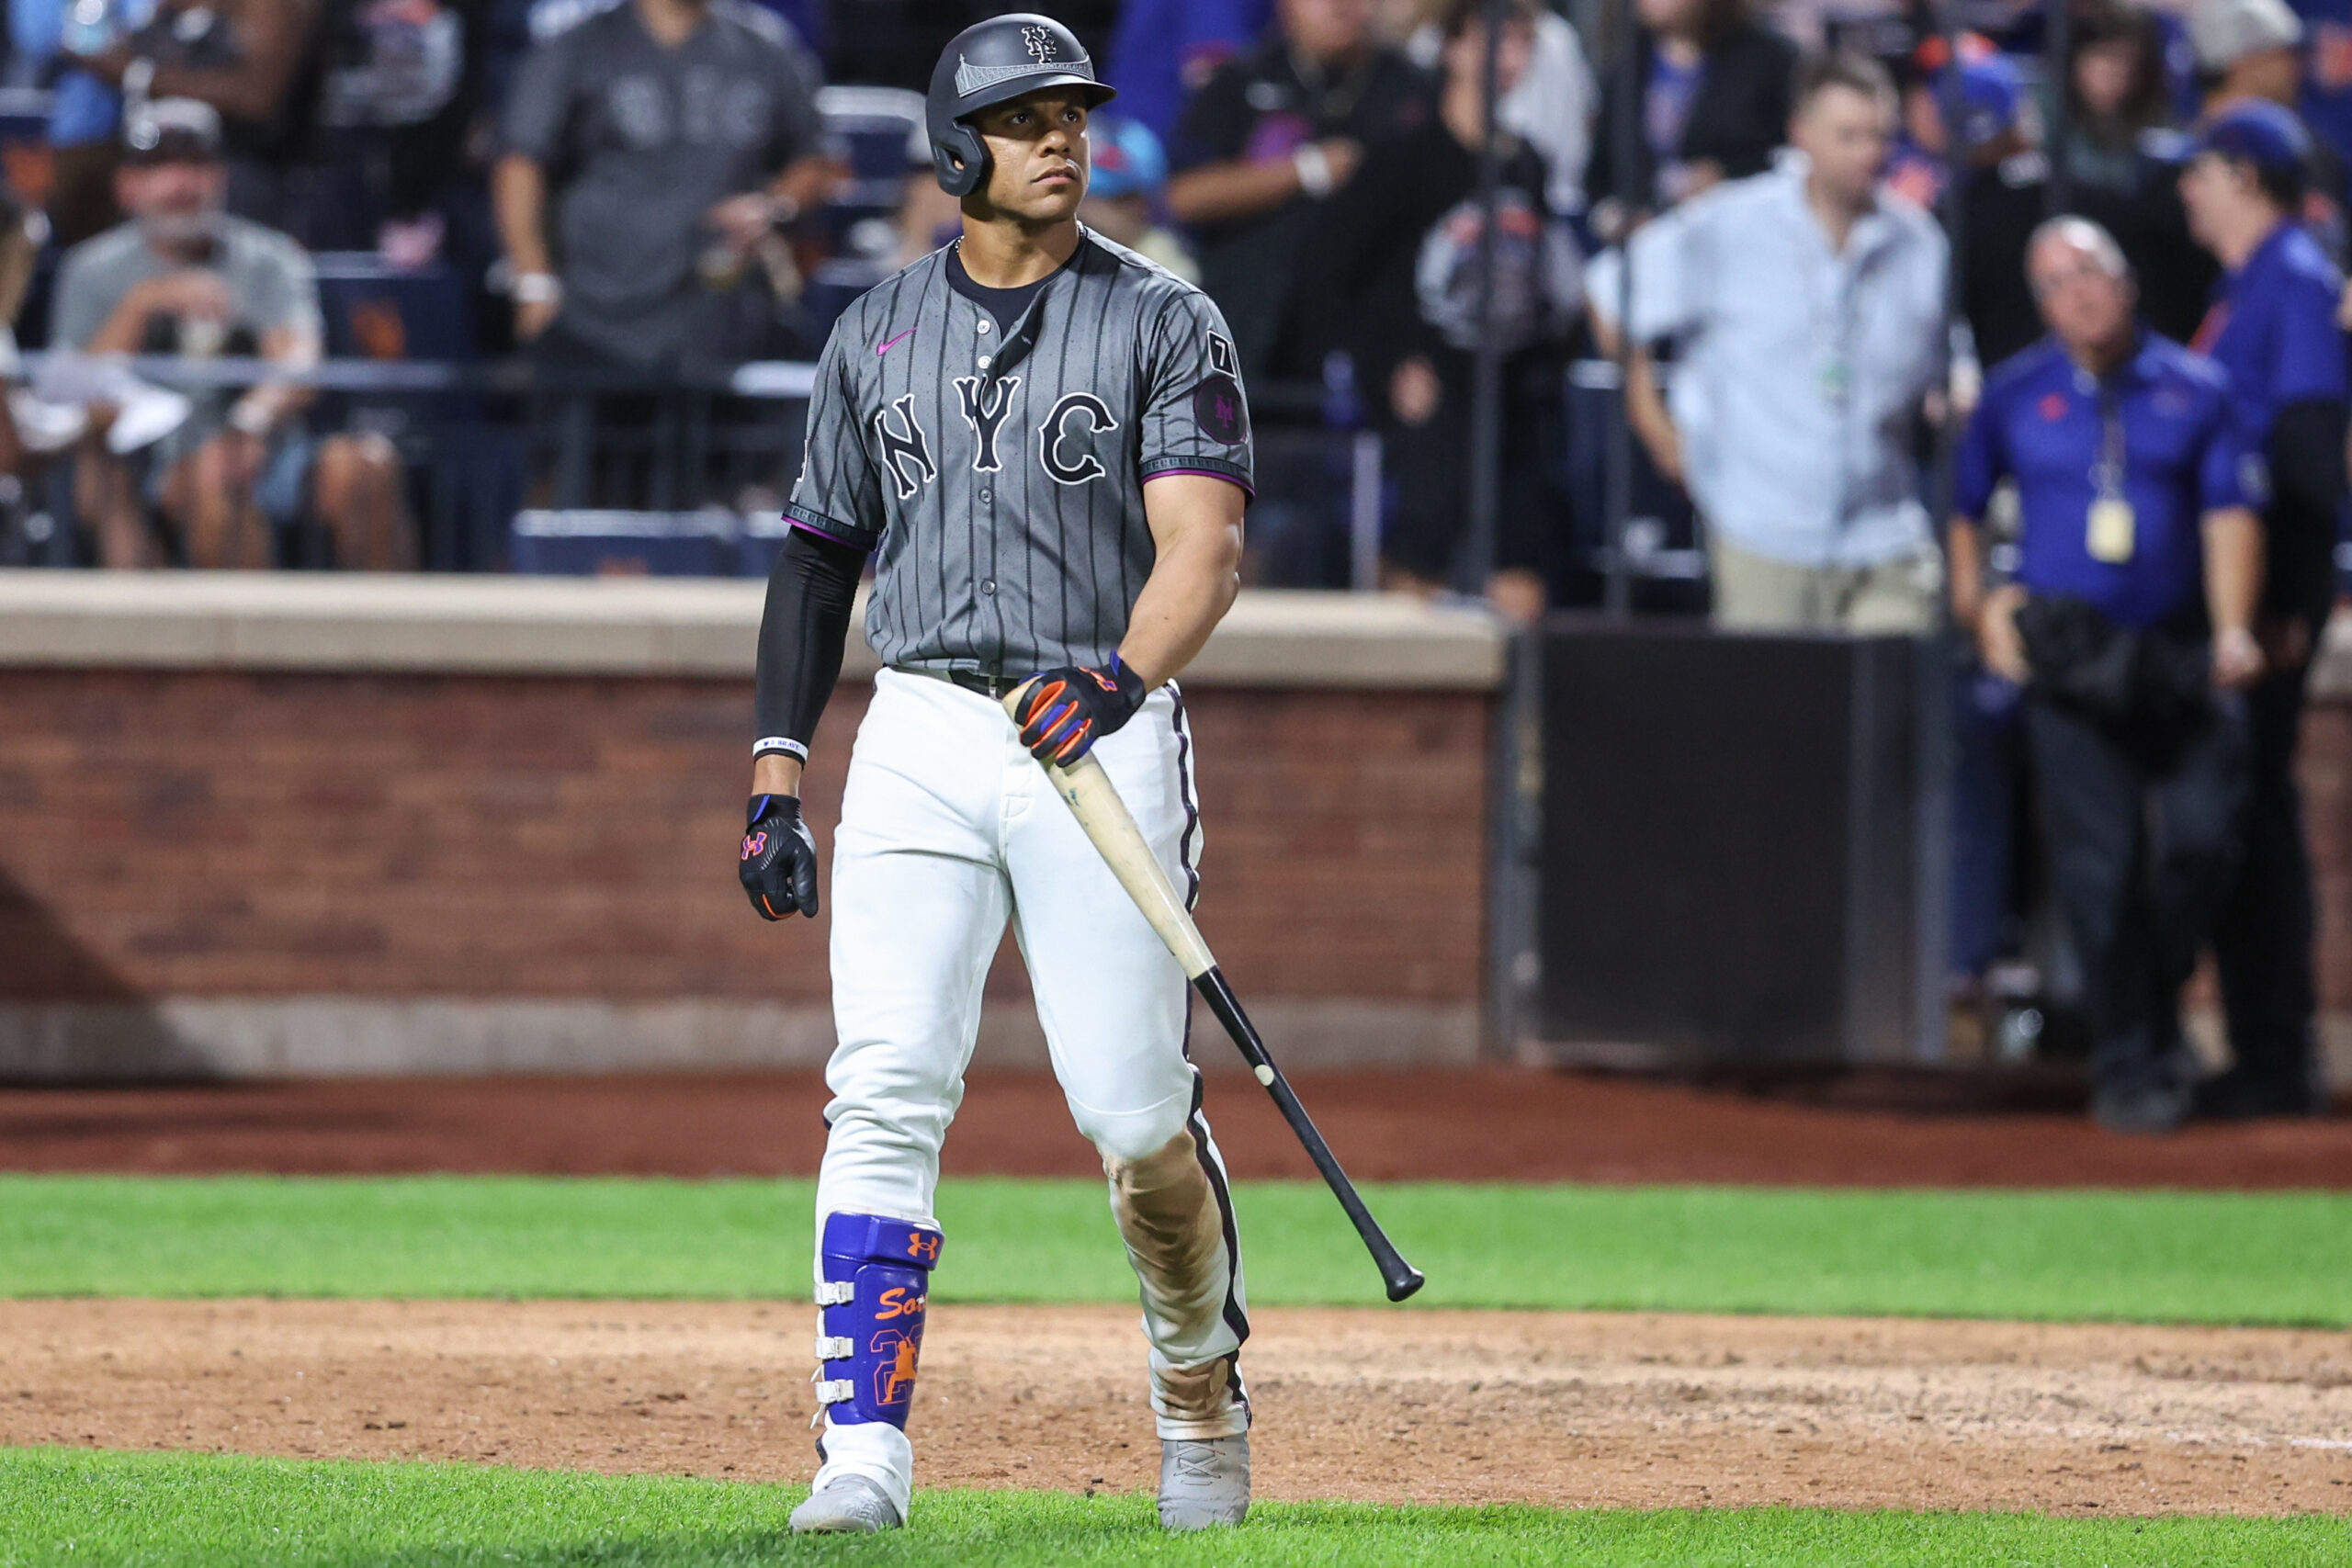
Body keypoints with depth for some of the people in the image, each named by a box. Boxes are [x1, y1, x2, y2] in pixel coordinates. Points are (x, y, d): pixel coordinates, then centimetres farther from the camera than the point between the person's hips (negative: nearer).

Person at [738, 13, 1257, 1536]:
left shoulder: (1164, 324, 0)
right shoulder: (879, 332, 11)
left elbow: (1206, 547, -12)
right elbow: (820, 556, 17)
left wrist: (1124, 674, -32)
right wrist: (776, 782, 9)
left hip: (1103, 731, -2)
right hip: (918, 740, 3)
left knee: (1137, 1111, -3)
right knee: (886, 1094, -10)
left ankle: (1202, 1380, 25)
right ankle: (866, 1450, -13)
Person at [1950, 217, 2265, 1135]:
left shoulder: (2195, 389, 8)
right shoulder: (2014, 397, 9)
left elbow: (2229, 511, 2)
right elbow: (1964, 510, 18)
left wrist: (2231, 629, -11)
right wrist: (1977, 607, 4)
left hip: (2183, 661, 0)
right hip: (2068, 665, 0)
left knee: (2200, 837, -12)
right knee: (2100, 861, -6)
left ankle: (2157, 1015, 13)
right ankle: (2126, 1064, 0)